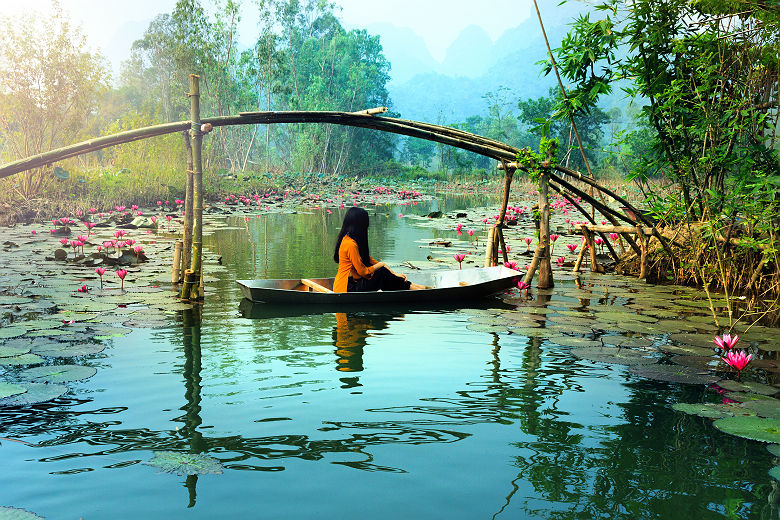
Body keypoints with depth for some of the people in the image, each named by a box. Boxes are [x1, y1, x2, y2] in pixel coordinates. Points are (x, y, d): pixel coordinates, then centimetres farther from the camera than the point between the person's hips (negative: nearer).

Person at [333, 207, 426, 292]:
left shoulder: (348, 239, 10)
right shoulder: (351, 244, -21)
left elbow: (369, 260, 13)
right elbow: (363, 272, -19)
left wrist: (394, 274, 8)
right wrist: (381, 265, -1)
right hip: (346, 288, -9)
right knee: (382, 273, -11)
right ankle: (410, 287, 3)